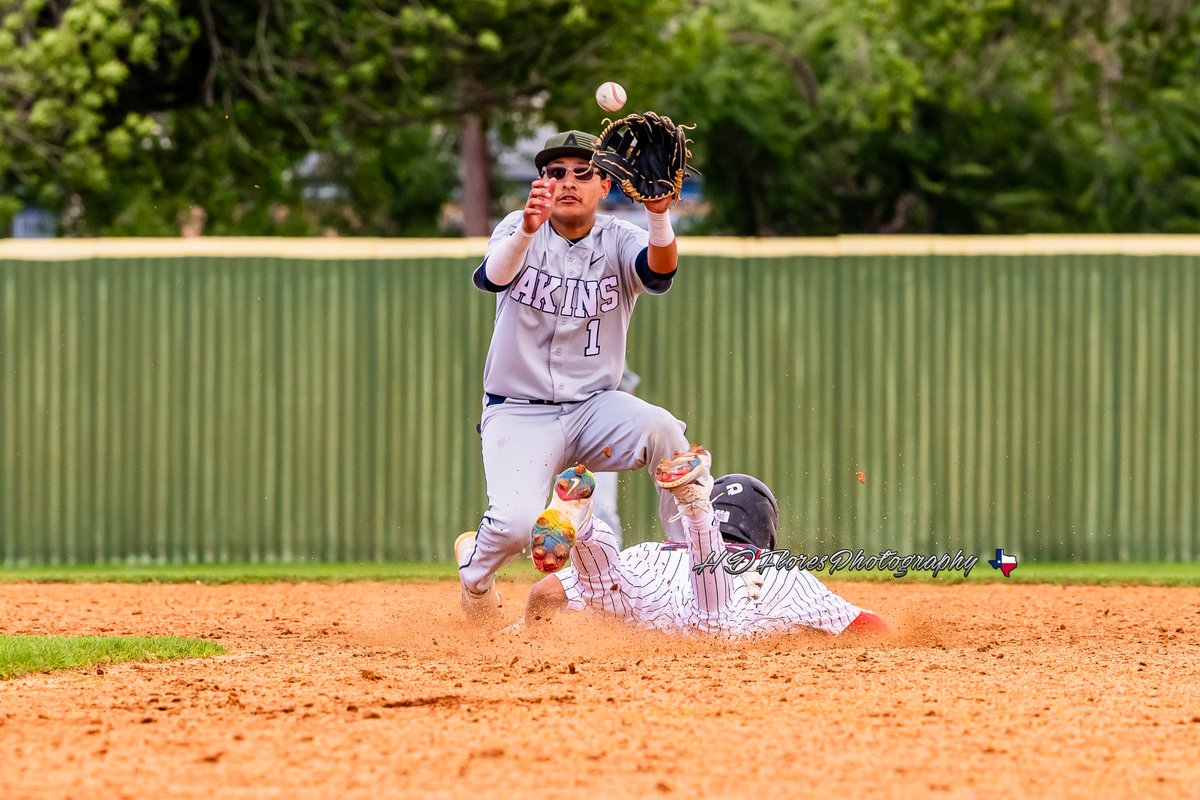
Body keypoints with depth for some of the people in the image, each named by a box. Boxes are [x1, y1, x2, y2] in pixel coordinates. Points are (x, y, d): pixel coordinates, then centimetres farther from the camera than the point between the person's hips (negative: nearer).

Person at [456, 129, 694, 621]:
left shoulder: (619, 241, -1)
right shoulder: (519, 231, -3)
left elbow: (659, 273, -25)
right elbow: (491, 277, -27)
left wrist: (659, 212, -46)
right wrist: (528, 230, -48)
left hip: (593, 409, 1)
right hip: (518, 411, -1)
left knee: (664, 431, -30)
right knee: (516, 523, -24)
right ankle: (475, 566, 13)